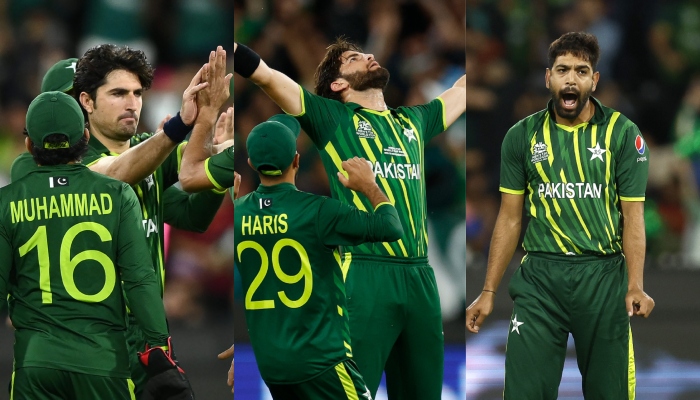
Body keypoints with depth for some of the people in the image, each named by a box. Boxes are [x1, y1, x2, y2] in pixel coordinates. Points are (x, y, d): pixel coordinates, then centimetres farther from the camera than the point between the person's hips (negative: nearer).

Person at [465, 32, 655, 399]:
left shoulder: (623, 134, -1)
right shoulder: (523, 136, 5)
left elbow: (632, 216, -3)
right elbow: (510, 217, 9)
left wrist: (635, 286, -17)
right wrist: (489, 292, 5)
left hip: (603, 276, -1)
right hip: (539, 277, 1)